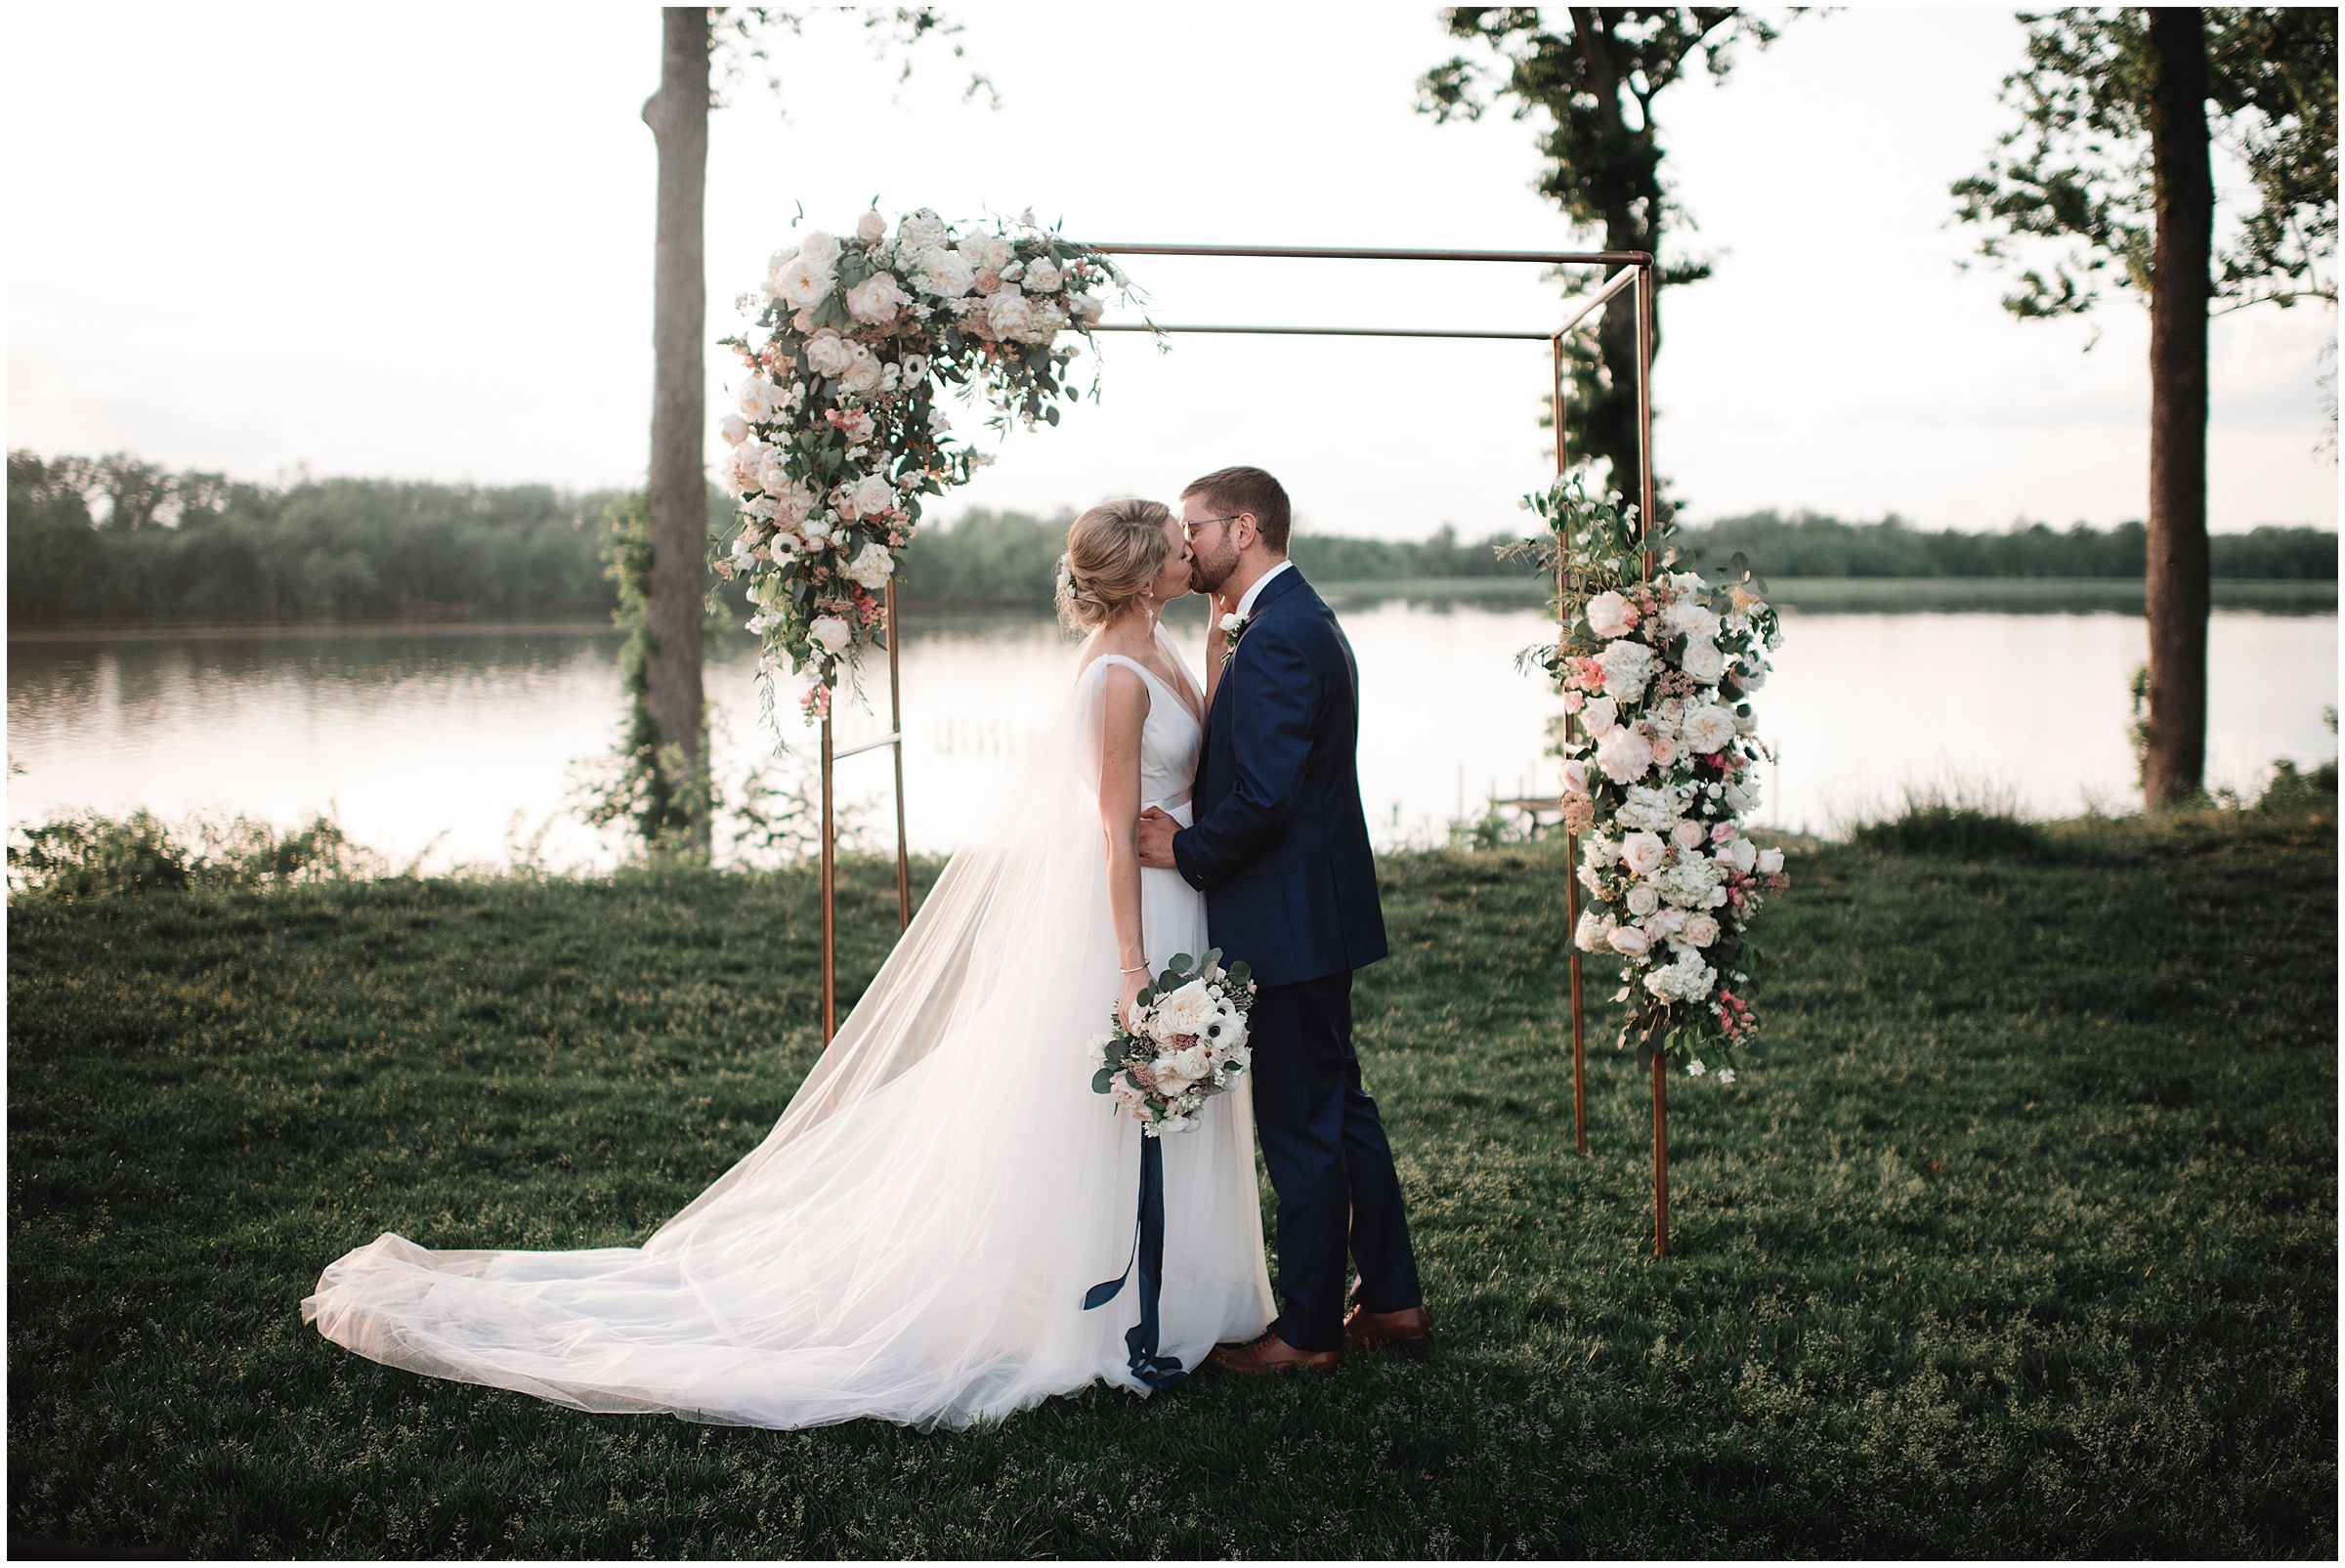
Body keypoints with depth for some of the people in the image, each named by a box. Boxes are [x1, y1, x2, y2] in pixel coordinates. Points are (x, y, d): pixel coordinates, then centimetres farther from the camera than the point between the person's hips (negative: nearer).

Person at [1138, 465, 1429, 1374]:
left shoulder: (1277, 638, -20)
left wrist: (1187, 850, -13)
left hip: (1290, 924, -11)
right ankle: (1392, 1301, 27)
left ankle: (1308, 1332, 11)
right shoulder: (1301, 620, 14)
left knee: (1299, 1129, 0)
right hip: (1318, 914, 11)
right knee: (1340, 1111, 17)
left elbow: (1264, 796, -26)